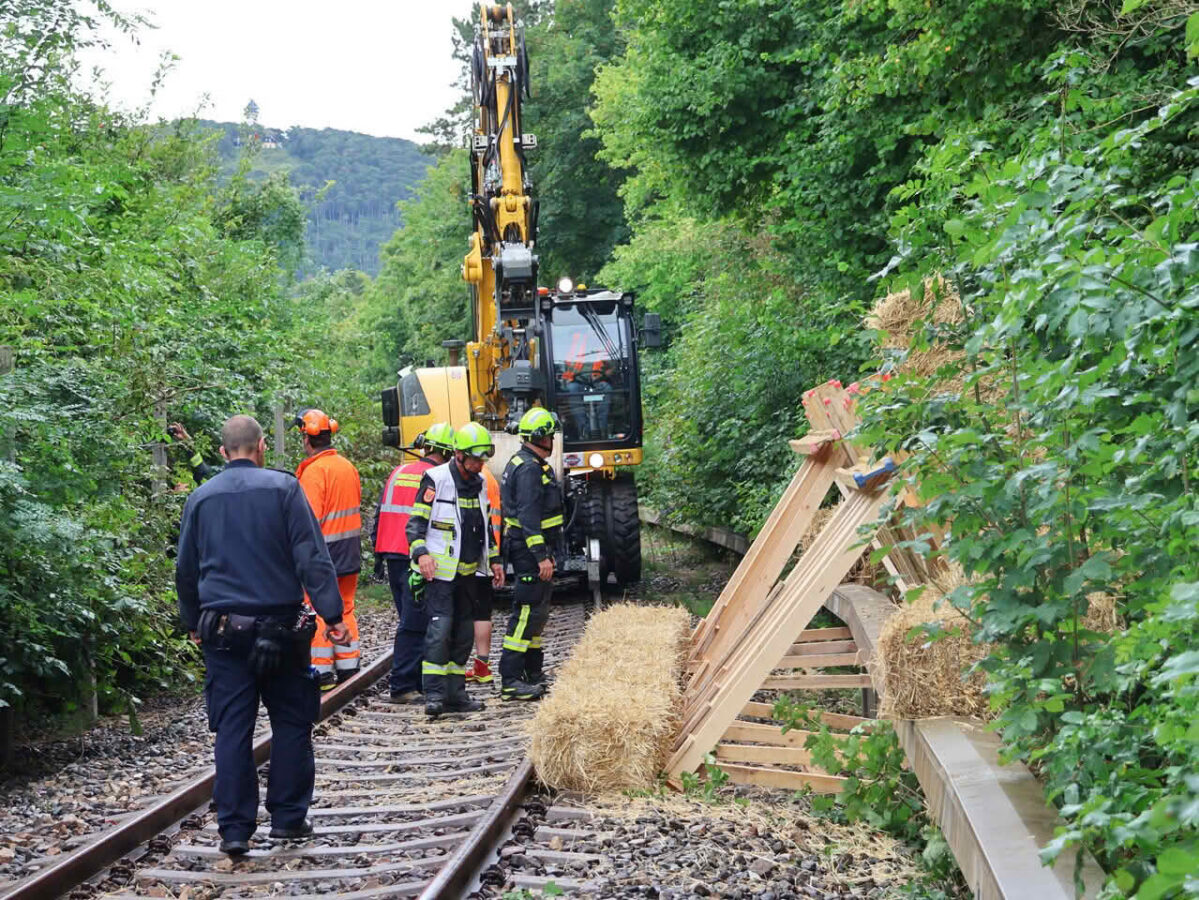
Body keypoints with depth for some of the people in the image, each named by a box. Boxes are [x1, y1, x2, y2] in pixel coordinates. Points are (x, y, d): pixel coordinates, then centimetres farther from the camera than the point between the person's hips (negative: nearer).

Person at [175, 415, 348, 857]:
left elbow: (185, 569, 14)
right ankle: (288, 816, 14)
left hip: (223, 630, 3)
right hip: (278, 626, -2)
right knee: (291, 721, 11)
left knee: (232, 728, 5)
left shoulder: (201, 498, 6)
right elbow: (312, 557, -9)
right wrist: (332, 613, -7)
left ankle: (235, 829, 3)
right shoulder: (282, 488, -4)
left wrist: (192, 623, 26)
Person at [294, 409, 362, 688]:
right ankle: (348, 665, 19)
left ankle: (322, 669, 0)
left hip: (323, 551, -8)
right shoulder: (348, 467, 9)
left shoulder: (314, 471, -16)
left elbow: (310, 517, -20)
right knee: (345, 608, 15)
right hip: (349, 554, 8)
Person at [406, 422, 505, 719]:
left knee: (463, 632, 8)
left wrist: (494, 559, 22)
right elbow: (415, 523, -10)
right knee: (440, 628, -16)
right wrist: (421, 553, -24)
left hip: (469, 572, 7)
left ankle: (455, 693, 14)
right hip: (440, 571, -7)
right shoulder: (435, 480, -9)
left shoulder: (479, 483, 13)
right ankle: (434, 694, -14)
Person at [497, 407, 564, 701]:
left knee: (537, 611, 17)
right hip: (529, 548, -11)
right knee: (527, 611, -11)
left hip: (533, 548, 11)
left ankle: (534, 675, 25)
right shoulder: (528, 469, -17)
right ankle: (510, 680, -12)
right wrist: (541, 557, -27)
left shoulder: (532, 465, 18)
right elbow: (528, 517, -24)